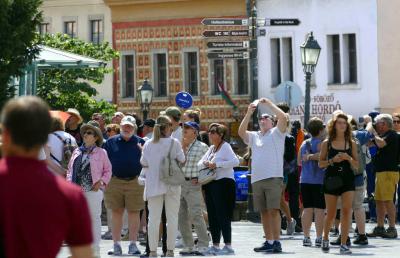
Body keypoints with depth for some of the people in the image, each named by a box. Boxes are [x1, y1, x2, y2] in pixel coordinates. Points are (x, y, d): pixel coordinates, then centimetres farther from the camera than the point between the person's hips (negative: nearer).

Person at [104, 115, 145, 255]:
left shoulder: (140, 143, 7)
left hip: (134, 182, -1)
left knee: (134, 212, 2)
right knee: (116, 212, 3)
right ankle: (116, 244, 9)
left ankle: (133, 244, 8)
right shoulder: (111, 142, 9)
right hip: (115, 181, 1)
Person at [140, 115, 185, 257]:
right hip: (172, 184, -2)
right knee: (172, 218, 6)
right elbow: (182, 160, -1)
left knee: (153, 218, 4)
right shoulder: (174, 143, -9)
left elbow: (144, 163, 4)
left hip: (153, 185, 2)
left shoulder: (148, 144, -2)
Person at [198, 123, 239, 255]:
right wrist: (205, 163, -5)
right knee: (212, 216, 9)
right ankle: (215, 245, 14)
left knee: (223, 216, -11)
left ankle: (228, 246, -11)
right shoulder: (211, 148, 18)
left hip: (223, 183, -9)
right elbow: (200, 163, 18)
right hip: (211, 185, 9)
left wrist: (217, 164, -19)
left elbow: (235, 161, -21)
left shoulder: (225, 146, -7)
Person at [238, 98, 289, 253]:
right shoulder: (254, 136, 21)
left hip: (273, 178, -5)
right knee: (264, 212, 7)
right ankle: (269, 242, 12)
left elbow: (283, 118, -9)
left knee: (273, 210, -12)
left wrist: (269, 104, -4)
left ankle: (276, 242, -13)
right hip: (256, 179, 5)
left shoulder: (276, 133, 8)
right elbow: (241, 131, 4)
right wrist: (249, 113, -2)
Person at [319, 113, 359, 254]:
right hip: (331, 179, -1)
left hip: (347, 179, 1)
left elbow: (356, 165, 7)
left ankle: (343, 244, -7)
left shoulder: (351, 143, 6)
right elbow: (320, 163, 4)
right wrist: (332, 160, -13)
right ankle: (325, 239, 31)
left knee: (346, 210, -11)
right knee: (331, 214, 6)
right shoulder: (327, 143, 2)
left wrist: (348, 158, -12)